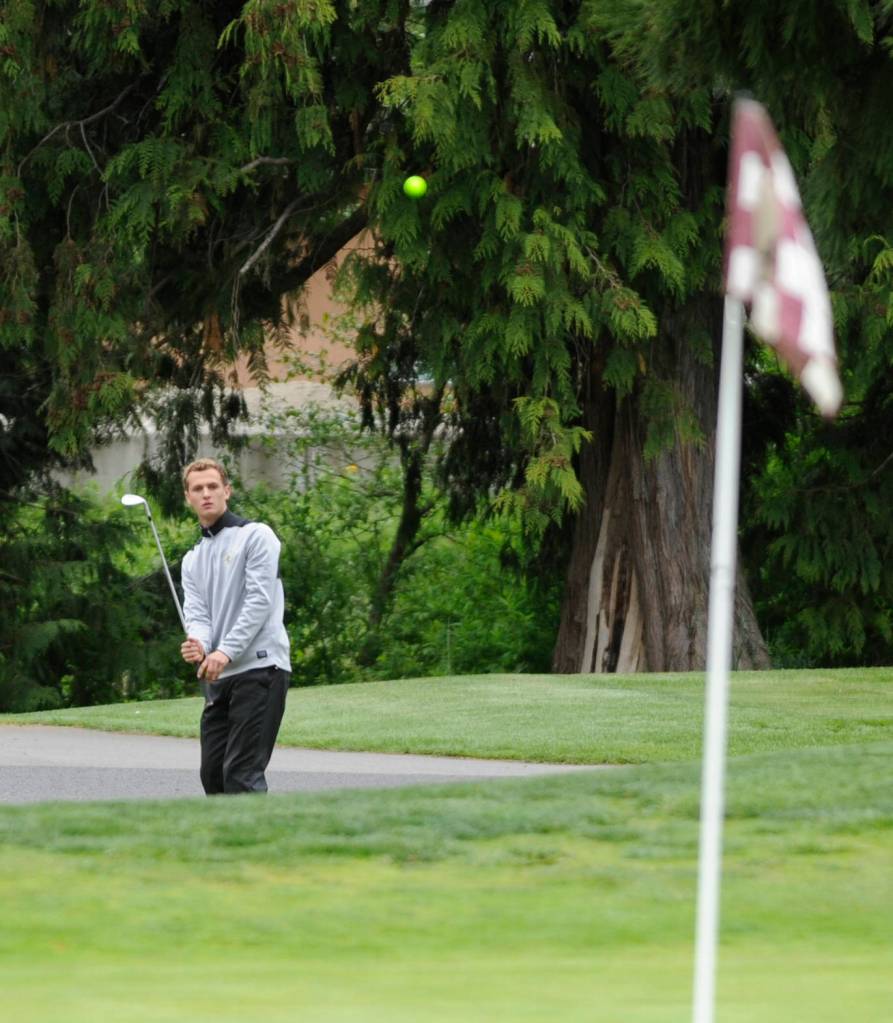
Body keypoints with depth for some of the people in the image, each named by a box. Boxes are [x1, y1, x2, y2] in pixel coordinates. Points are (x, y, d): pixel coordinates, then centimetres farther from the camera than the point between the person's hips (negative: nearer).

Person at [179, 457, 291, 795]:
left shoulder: (255, 536, -1)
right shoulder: (193, 559, 21)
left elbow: (260, 601, -11)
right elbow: (197, 614, 8)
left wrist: (226, 651, -20)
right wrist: (198, 645, -16)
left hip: (259, 668, -8)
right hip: (218, 678, 8)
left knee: (241, 773, -16)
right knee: (213, 773, 6)